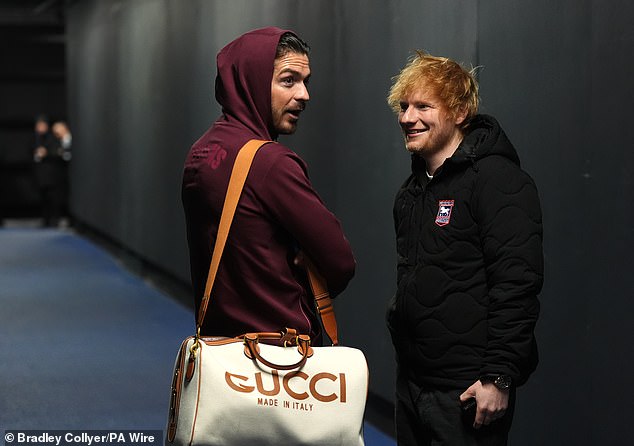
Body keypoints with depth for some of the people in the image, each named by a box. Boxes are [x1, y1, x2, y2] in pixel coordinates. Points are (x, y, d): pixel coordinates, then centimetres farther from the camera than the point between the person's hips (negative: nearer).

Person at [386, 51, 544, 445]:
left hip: (469, 392, -8)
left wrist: (499, 378, -21)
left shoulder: (497, 180, -13)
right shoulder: (412, 191, 15)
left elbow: (516, 286, -19)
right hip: (412, 380, 8)